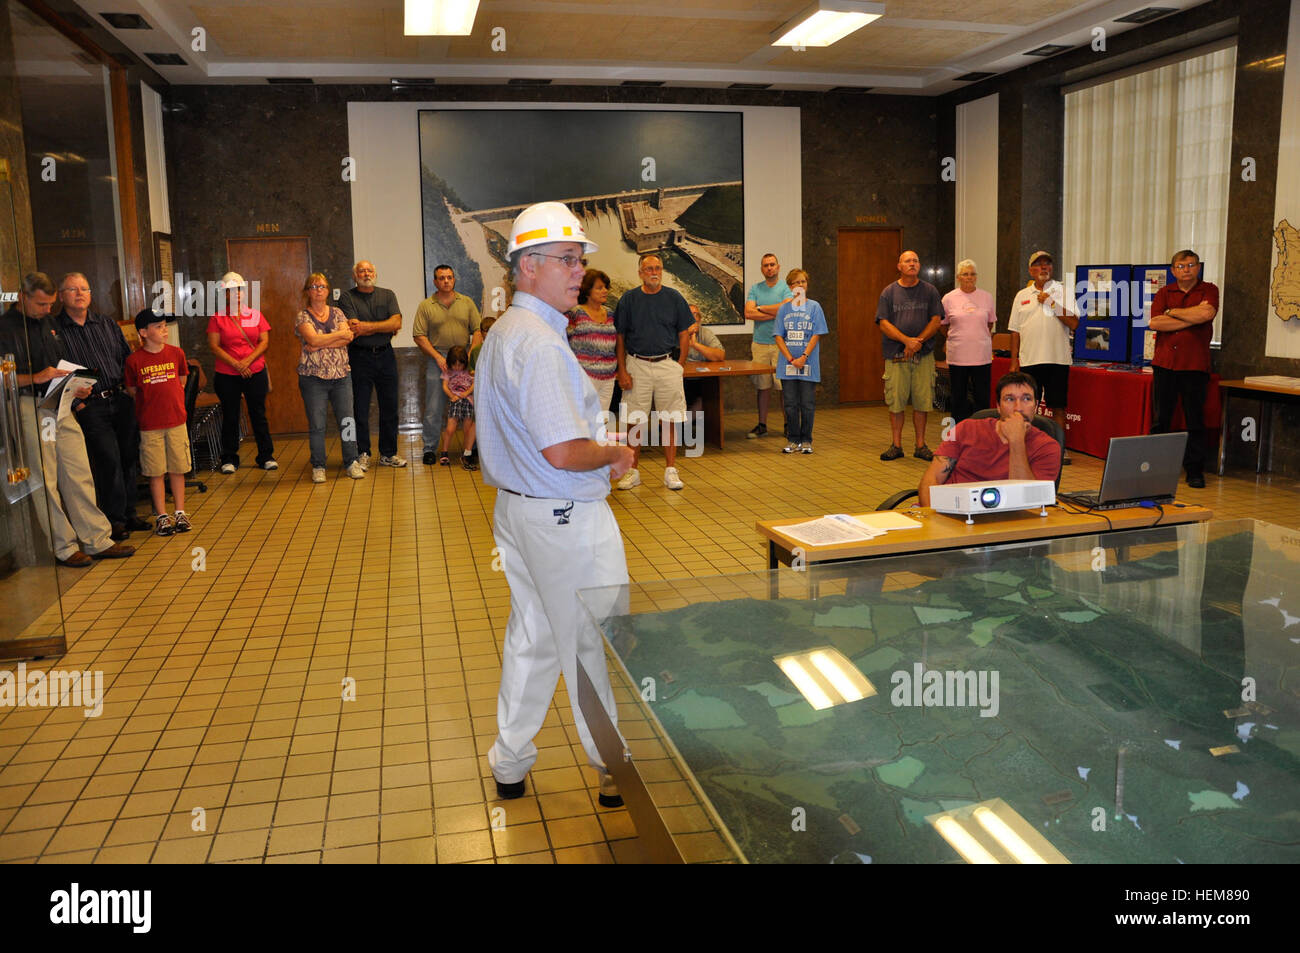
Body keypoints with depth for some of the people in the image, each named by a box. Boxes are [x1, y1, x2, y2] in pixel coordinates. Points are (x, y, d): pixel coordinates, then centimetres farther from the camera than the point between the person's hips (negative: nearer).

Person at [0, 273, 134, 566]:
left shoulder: (48, 323, 17)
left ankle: (98, 540, 11)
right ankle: (64, 548, 7)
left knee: (80, 476, 7)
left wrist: (77, 389, 9)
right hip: (31, 408, -7)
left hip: (62, 407, 7)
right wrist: (36, 378, -21)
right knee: (45, 482, -1)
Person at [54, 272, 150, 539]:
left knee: (129, 457, 7)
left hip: (121, 400, 5)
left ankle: (129, 514, 21)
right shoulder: (54, 329, 1)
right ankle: (115, 520, 4)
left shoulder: (108, 324, 14)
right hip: (90, 405, -4)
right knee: (109, 459, -9)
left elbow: (127, 358, 17)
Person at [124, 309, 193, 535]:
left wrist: (172, 403, 7)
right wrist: (151, 402, -3)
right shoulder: (134, 360, -6)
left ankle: (180, 513, 16)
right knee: (156, 472, 4)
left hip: (176, 421, 2)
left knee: (177, 470, 7)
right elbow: (131, 391, 4)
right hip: (149, 424, -2)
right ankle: (161, 516, 12)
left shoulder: (176, 353, 2)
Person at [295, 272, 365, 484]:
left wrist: (321, 344, -14)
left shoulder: (337, 313, 10)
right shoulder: (303, 316, 1)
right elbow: (313, 339, -14)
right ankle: (318, 467, 10)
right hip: (313, 377, -2)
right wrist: (340, 334, -7)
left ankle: (351, 462, 13)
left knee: (347, 420, 2)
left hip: (341, 375, 3)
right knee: (316, 424, 1)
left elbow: (348, 339, -5)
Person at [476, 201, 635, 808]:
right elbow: (564, 452, -27)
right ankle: (617, 770, 20)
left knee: (531, 636, 19)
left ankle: (510, 764, 32)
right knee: (593, 644, 4)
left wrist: (597, 461, 14)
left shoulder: (501, 333, 12)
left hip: (515, 506, 10)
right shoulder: (539, 342, -22)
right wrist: (616, 456, -9)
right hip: (565, 519, -10)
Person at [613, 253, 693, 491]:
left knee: (669, 420, 2)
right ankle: (632, 471, 11)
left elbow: (683, 335, 7)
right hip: (636, 365, 0)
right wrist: (622, 371, -3)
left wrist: (680, 366, -2)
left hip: (667, 364, 0)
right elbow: (620, 338, 4)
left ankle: (671, 471, 10)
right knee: (634, 420, 2)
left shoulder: (674, 298, 4)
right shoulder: (628, 299, 3)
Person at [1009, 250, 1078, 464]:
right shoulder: (1022, 295, 12)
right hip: (1029, 359, 2)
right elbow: (1015, 330, 12)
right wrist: (1013, 360, 7)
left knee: (1058, 406, 2)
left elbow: (1074, 323, -6)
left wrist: (1051, 303, -11)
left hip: (1057, 359, -2)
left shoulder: (1063, 292, 5)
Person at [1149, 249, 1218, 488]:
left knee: (1195, 421, 2)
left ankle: (1195, 471, 8)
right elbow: (1155, 323, -6)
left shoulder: (1209, 290, 5)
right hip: (1164, 363, 2)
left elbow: (1207, 313, -16)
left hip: (1194, 365, -2)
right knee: (1160, 419, 5)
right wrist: (1192, 318, -9)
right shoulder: (1164, 293, 10)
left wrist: (1172, 312, -5)